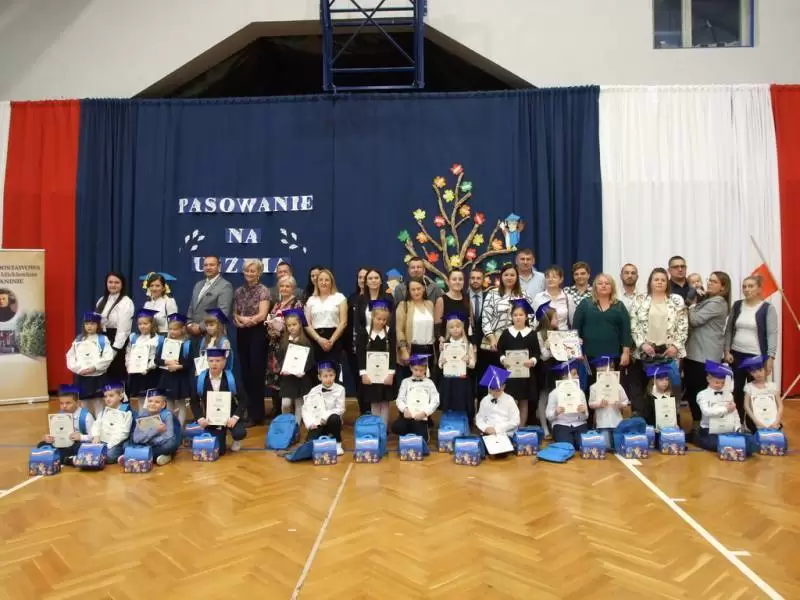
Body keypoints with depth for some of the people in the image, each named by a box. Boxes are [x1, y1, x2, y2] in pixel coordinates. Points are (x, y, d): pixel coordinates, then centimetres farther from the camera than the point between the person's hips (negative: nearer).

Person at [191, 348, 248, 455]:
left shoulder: (232, 378, -13)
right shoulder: (200, 379, -8)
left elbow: (243, 399, -9)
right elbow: (194, 402, 2)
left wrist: (235, 417, -23)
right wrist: (200, 418, -13)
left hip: (230, 416, -1)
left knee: (240, 433, -29)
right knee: (217, 451, -5)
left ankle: (236, 441, 11)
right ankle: (222, 437, 32)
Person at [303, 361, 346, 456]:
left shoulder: (339, 389, -5)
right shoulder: (314, 391, 1)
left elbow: (340, 409, -8)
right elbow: (306, 409, -2)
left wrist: (326, 417, -20)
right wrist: (310, 423, -17)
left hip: (330, 422, -1)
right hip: (317, 424, 1)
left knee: (334, 418, -36)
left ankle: (337, 444, -11)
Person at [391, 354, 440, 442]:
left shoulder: (429, 383, 12)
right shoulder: (406, 381, 15)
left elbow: (435, 401, 3)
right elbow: (400, 399, 7)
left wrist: (424, 412, -10)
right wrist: (404, 409, -13)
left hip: (421, 417, -1)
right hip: (407, 415, 1)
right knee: (395, 427, -27)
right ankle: (410, 434, 4)